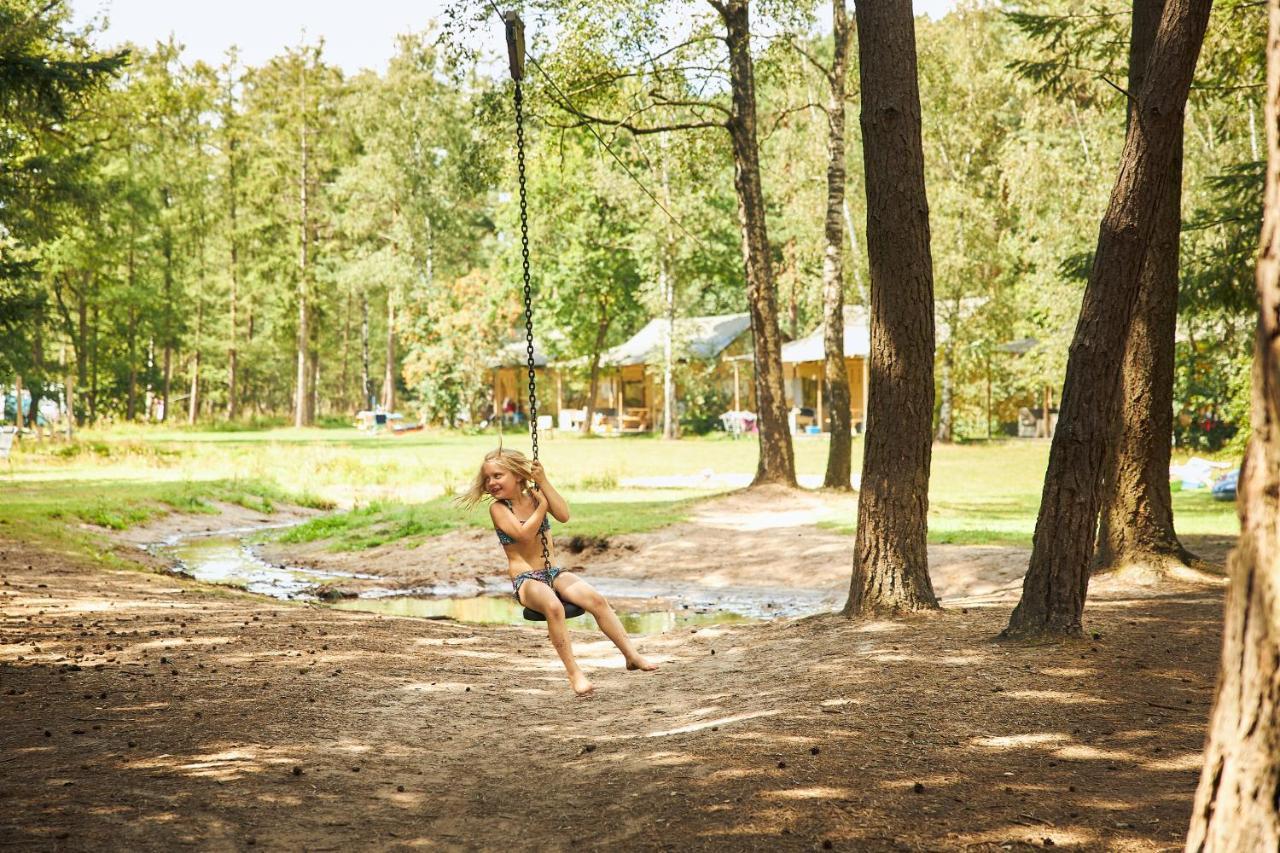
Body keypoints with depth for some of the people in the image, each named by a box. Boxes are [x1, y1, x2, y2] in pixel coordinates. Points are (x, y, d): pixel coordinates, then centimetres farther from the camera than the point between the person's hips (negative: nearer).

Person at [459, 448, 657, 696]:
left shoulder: (535, 496, 8)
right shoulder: (498, 508, -4)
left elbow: (563, 515, -10)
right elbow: (524, 534, -19)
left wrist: (544, 483, -12)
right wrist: (542, 504, -11)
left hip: (555, 573, 5)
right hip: (526, 580, -4)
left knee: (597, 599, -21)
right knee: (553, 606, -37)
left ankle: (632, 655, -16)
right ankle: (574, 673, -32)